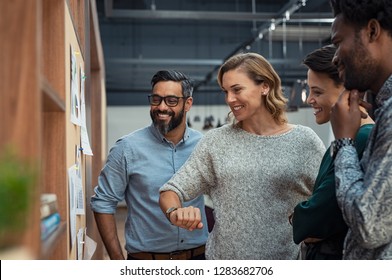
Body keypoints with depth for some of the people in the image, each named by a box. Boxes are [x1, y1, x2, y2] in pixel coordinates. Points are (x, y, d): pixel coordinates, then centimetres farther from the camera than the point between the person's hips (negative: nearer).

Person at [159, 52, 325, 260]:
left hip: (286, 258, -1)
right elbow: (170, 192, -1)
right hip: (223, 258, 1)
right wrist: (175, 213, -22)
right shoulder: (215, 141, -2)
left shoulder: (303, 140, -6)